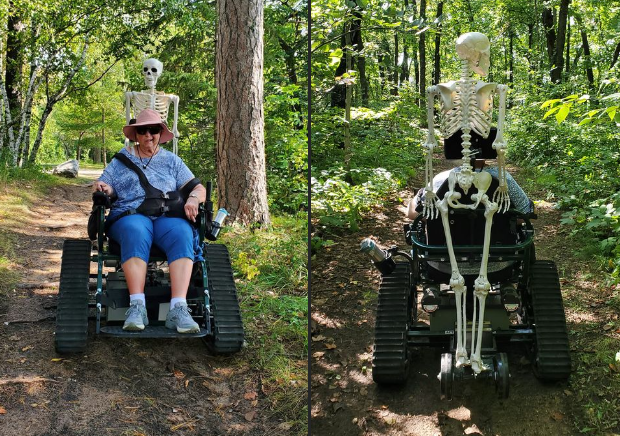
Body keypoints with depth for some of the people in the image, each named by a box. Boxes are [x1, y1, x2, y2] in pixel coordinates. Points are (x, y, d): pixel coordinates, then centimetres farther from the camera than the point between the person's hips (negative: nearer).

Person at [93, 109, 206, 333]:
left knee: (182, 235, -35)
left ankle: (178, 310, -47)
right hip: (130, 215, -1)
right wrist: (103, 188, -7)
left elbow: (198, 188, 16)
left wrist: (193, 199, -8)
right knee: (136, 234, -39)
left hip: (167, 216, 1)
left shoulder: (172, 160, 23)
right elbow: (107, 188, 18)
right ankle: (137, 307, -48)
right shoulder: (122, 159, 23)